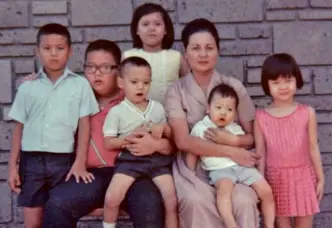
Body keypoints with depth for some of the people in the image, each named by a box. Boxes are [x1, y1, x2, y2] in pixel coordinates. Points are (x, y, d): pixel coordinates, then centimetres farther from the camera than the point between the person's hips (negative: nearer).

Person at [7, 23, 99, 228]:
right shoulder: (27, 87, 6)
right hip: (32, 160, 1)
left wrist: (80, 163, -7)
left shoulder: (80, 84, 1)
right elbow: (20, 128, 8)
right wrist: (13, 166, 5)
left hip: (63, 160, -1)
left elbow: (84, 126, 0)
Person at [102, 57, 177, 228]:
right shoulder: (117, 111, 0)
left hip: (158, 158, 3)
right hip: (130, 159, -3)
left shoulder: (158, 107, 11)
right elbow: (108, 143, -3)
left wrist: (163, 127, -2)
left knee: (171, 200, -8)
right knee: (112, 197, -18)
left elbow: (171, 136, 21)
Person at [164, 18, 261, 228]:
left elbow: (253, 137, 5)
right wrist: (230, 151, -20)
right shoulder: (176, 91, 0)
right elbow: (183, 141, -11)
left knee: (243, 201, -30)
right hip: (193, 166, -1)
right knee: (196, 201, -33)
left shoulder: (234, 86, 3)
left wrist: (232, 140, -17)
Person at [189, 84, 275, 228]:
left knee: (266, 191, -3)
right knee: (224, 188, -38)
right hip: (220, 169, -4)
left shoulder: (235, 128, 16)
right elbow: (192, 153, 7)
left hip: (242, 166, 5)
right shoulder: (200, 128, 4)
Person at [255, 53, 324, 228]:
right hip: (276, 179, 0)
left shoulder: (307, 113, -4)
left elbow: (313, 148, 1)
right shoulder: (261, 117, -4)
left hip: (303, 177, 0)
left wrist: (320, 179, 4)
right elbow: (260, 153, 0)